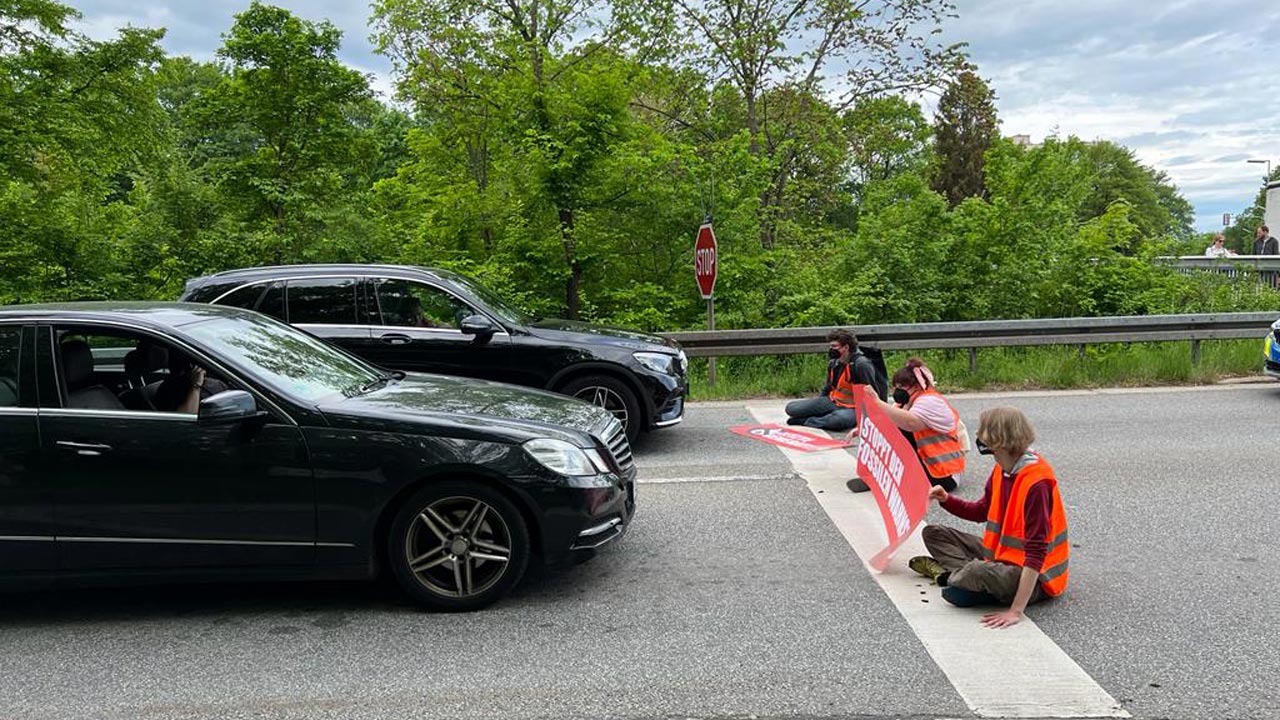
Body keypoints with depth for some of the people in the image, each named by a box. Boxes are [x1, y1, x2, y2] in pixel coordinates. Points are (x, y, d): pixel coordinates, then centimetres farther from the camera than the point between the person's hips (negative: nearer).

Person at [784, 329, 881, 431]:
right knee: (791, 407, -5)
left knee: (839, 419, -44)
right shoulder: (833, 363, 5)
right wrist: (815, 405, 16)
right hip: (832, 402, 7)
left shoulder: (861, 364, -18)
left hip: (852, 409, -7)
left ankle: (804, 421, -23)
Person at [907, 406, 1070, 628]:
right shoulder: (1001, 470, 0)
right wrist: (946, 499, -2)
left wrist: (1016, 610, -34)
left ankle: (947, 574, -5)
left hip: (1034, 577, -9)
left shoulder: (1037, 483, -27)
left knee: (977, 573, -38)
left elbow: (1036, 552, -30)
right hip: (1001, 554, 9)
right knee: (933, 534, 10)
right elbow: (981, 512, 18)